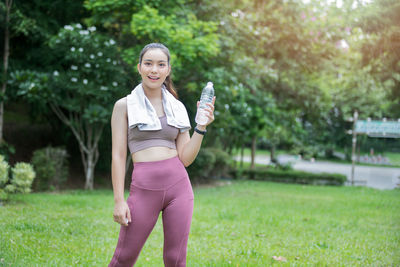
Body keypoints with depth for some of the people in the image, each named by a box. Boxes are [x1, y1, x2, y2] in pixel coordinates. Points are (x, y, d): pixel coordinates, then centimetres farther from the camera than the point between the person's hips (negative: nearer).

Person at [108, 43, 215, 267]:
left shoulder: (177, 107, 11)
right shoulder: (124, 105, 3)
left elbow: (185, 158, 8)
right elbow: (118, 156, 0)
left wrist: (202, 127, -3)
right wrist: (119, 200, -6)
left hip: (178, 184, 3)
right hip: (144, 188, -3)